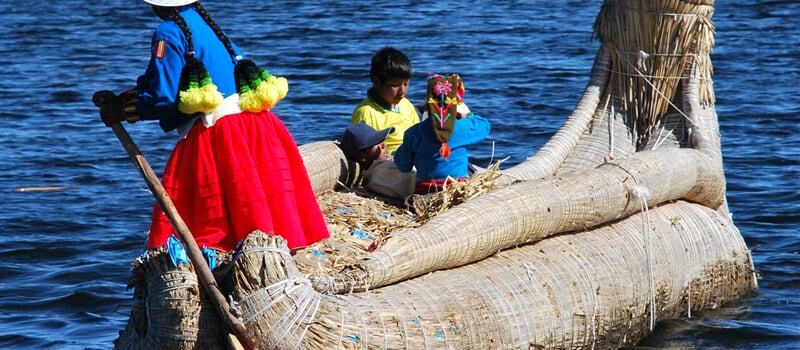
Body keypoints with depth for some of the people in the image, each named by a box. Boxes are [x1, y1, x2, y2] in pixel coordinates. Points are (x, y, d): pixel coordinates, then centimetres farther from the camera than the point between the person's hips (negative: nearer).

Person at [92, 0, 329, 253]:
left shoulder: (169, 33, -8)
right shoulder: (204, 22, 19)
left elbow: (164, 98, -11)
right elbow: (168, 83, 23)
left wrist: (123, 111, 2)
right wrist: (120, 99, 20)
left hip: (214, 136, -9)